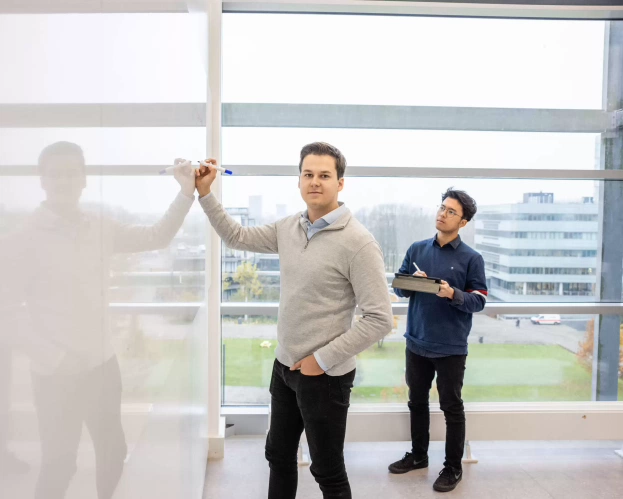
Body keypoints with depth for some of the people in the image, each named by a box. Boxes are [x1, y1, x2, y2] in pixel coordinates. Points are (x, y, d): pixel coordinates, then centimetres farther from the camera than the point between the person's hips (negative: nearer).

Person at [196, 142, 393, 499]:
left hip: (325, 375, -6)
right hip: (285, 366, 7)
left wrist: (323, 359, -19)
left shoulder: (358, 242, -20)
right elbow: (236, 237, 16)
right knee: (279, 455, 23)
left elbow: (380, 319, -21)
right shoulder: (288, 228, 1)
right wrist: (205, 193, 7)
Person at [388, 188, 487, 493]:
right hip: (416, 342, 4)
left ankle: (453, 467, 25)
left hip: (450, 348, -4)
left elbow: (479, 301, -7)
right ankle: (418, 455, 36)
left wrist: (453, 294, -26)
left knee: (451, 408, 8)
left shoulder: (471, 258, -5)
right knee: (417, 402, 18)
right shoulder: (416, 249, 5)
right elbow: (399, 288, 6)